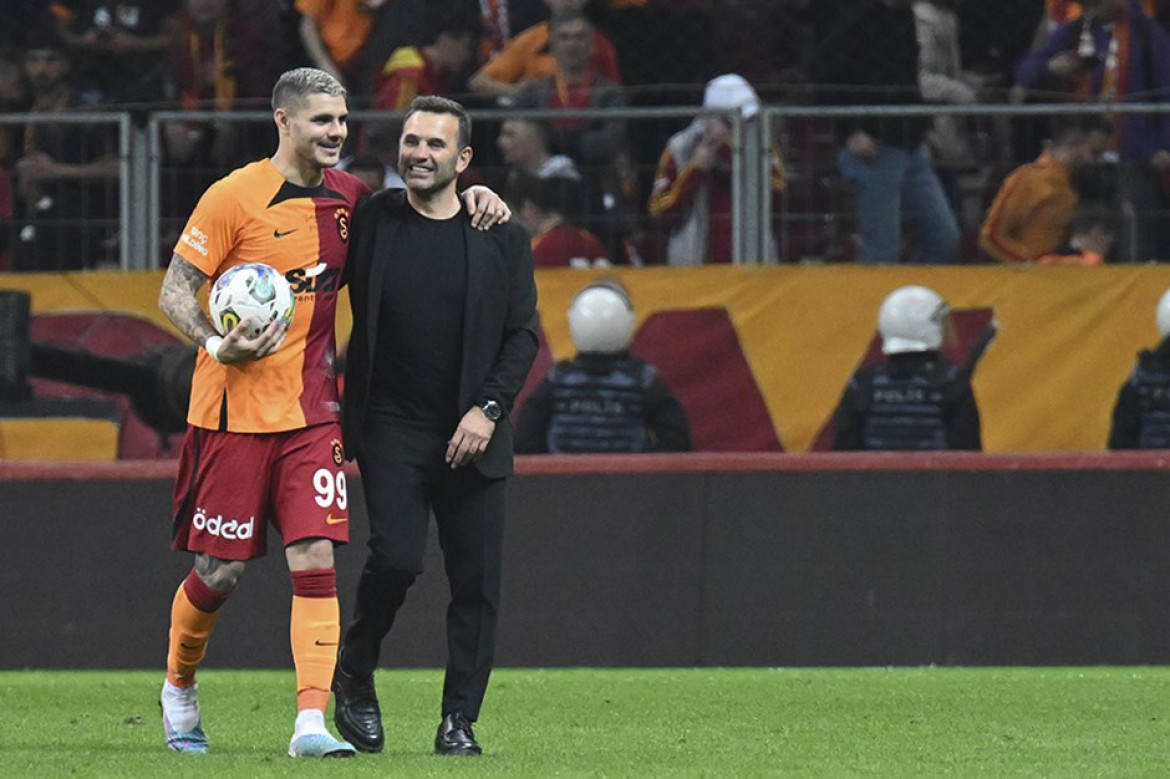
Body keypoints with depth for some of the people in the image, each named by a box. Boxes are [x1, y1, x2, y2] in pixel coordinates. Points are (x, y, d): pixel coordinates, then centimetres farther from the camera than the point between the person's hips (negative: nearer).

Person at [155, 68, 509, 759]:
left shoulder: (347, 196, 7)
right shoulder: (234, 197, -9)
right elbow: (175, 292, -6)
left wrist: (472, 196, 8)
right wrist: (218, 344, -24)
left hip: (312, 411, 4)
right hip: (235, 410, -4)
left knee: (316, 559, -10)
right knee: (220, 572, 3)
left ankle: (312, 722, -14)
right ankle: (179, 688, 30)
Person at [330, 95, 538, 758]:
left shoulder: (502, 238, 6)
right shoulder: (370, 222, 4)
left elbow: (523, 336, 6)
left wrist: (487, 409, -7)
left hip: (473, 434, 2)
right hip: (392, 428, -1)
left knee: (477, 579, -2)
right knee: (397, 558, -16)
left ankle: (460, 721, 7)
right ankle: (355, 675, 8)